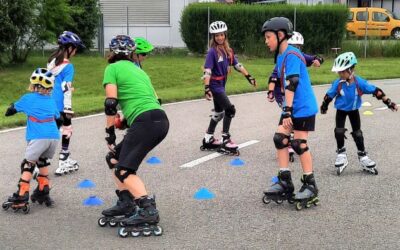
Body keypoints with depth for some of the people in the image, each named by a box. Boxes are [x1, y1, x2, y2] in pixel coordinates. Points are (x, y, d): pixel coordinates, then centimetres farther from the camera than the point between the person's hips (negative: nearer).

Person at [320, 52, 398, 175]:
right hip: (341, 110, 0)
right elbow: (329, 95, -7)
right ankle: (341, 154, 7)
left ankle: (363, 157, 20)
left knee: (357, 133, 8)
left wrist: (388, 102, -20)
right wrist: (324, 107, 7)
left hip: (354, 110, 0)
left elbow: (376, 91, -21)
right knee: (339, 131, -11)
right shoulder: (337, 84, -23)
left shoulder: (359, 83, -26)